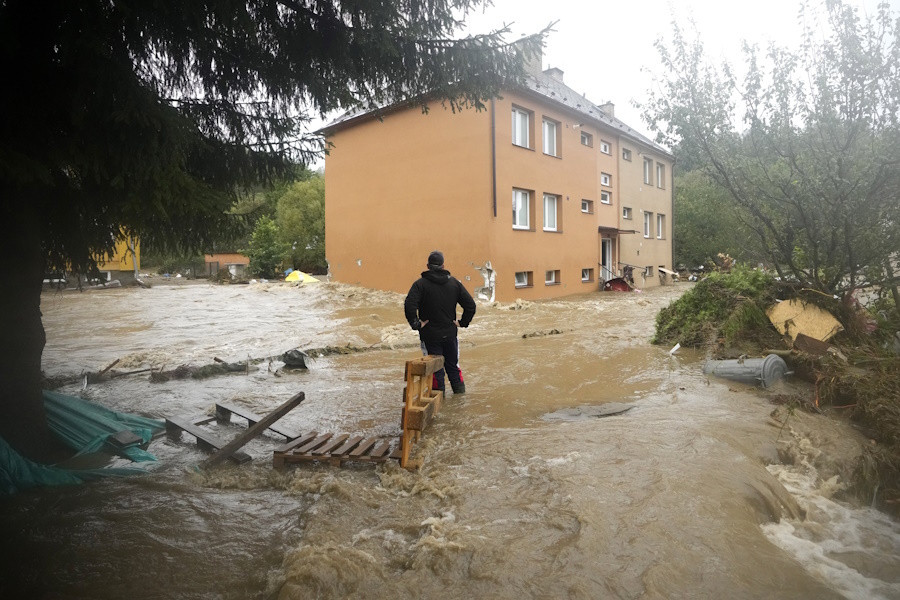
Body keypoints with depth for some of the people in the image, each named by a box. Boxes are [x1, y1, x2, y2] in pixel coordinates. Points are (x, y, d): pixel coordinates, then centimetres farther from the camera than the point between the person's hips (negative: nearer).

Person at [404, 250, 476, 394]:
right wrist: (463, 322, 6)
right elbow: (470, 305, 0)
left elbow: (409, 306, -24)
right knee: (453, 366, 18)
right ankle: (460, 393, 23)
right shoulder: (454, 282, 3)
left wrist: (415, 324, -14)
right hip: (450, 334, 3)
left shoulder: (420, 284, -9)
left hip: (430, 335, -3)